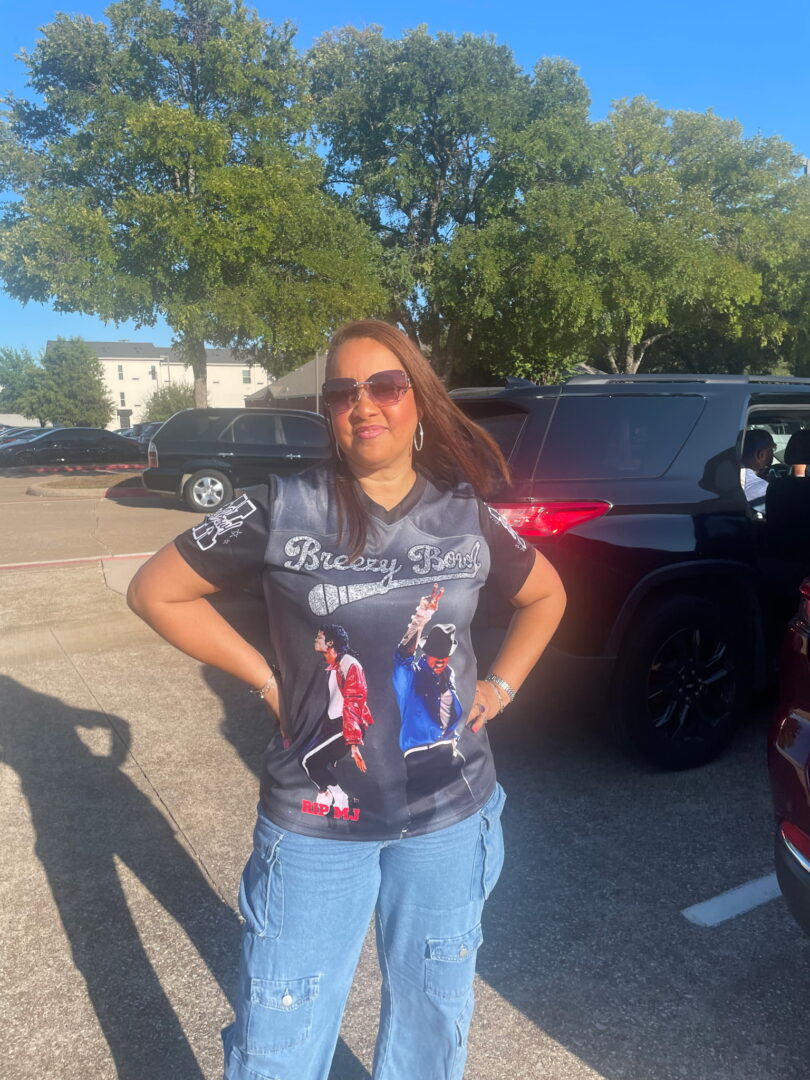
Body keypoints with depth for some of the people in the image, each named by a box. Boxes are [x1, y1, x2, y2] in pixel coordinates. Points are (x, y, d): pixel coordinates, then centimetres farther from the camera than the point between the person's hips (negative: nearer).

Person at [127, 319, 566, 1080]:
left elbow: (547, 594, 15)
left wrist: (499, 686, 3)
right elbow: (156, 591, -3)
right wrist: (266, 678, -7)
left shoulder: (467, 517, -3)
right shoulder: (283, 509, -10)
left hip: (450, 816, 3)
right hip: (314, 820, -2)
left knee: (433, 1017, 22)